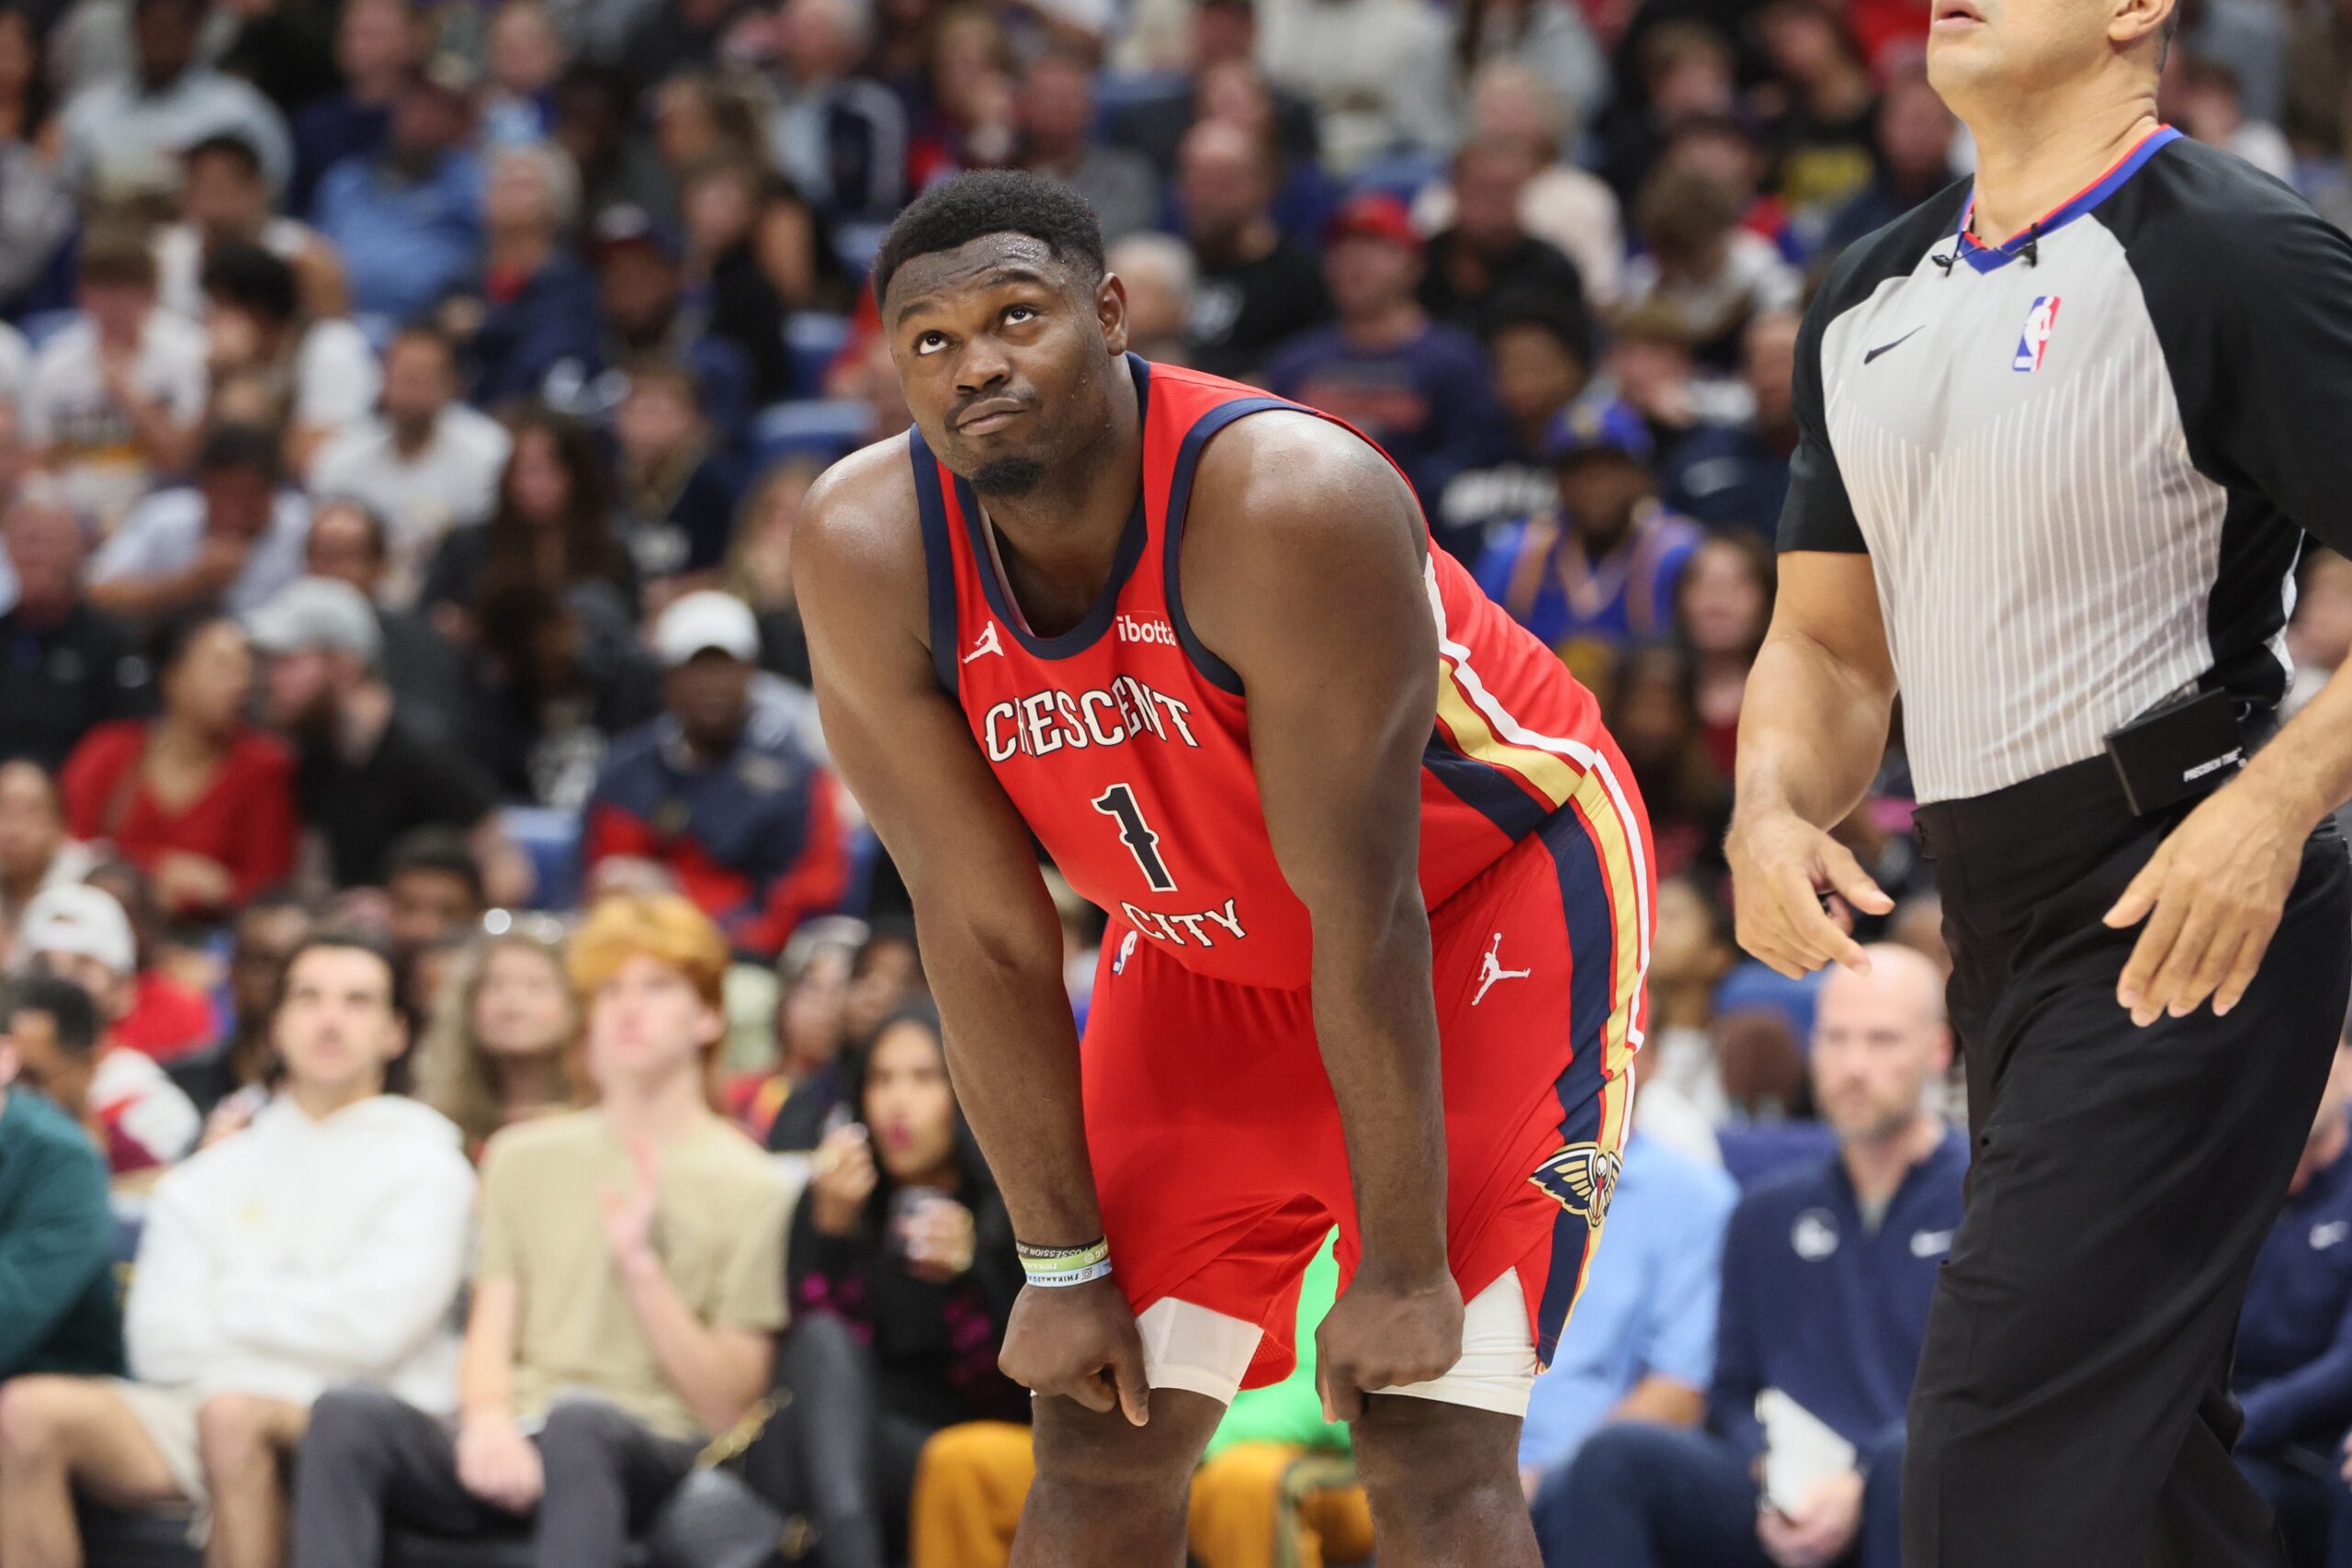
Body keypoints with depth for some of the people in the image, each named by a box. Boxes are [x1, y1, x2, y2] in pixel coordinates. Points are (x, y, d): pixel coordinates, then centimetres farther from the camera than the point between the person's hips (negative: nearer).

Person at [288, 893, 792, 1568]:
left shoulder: (745, 1187, 9)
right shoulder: (526, 1158, 23)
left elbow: (728, 1408, 3)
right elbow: (490, 1339, 13)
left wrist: (642, 1263, -9)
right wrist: (488, 1419, -11)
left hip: (652, 1455, -4)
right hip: (509, 1457, 4)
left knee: (577, 1421, -40)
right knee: (348, 1413, -28)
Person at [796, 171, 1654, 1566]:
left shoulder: (1292, 505, -35)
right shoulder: (866, 551, -20)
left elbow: (1362, 916, -30)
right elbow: (983, 926, -13)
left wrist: (1404, 1270, -25)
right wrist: (1065, 1260, -11)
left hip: (1492, 899, -5)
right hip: (1207, 951, 5)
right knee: (1099, 1446, 1)